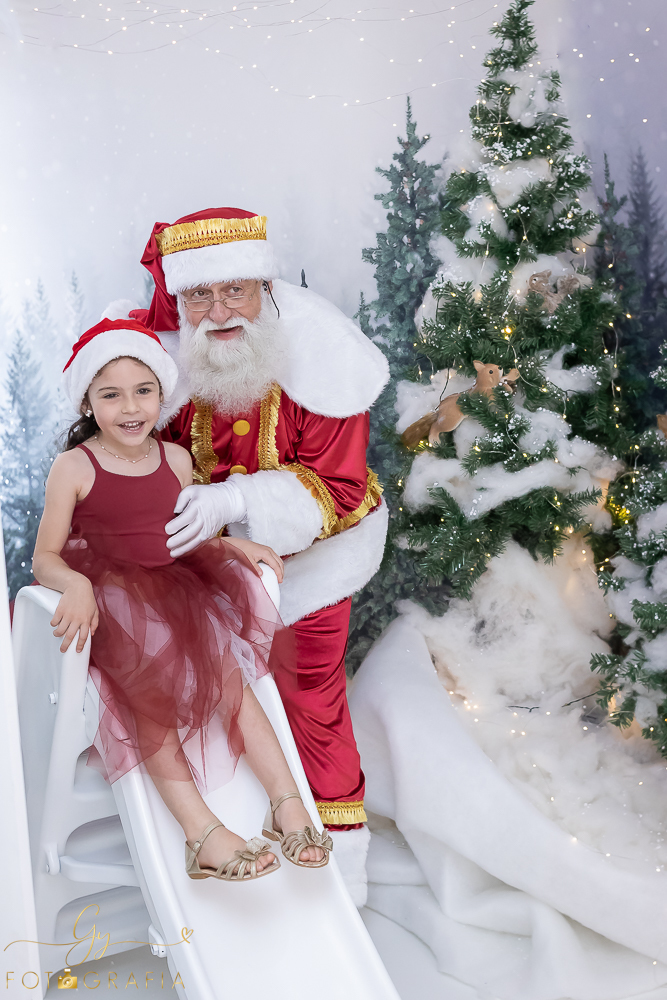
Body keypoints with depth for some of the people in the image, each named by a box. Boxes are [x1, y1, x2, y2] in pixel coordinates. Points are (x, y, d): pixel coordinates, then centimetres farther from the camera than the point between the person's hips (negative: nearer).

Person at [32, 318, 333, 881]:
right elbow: (46, 557, -8)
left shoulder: (176, 459, 8)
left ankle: (286, 797, -21)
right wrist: (77, 586, -29)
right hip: (106, 601, -4)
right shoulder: (74, 468, -6)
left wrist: (236, 545, 4)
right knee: (144, 679, -30)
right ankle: (201, 828, -31)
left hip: (173, 592, 4)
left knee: (223, 666, -21)